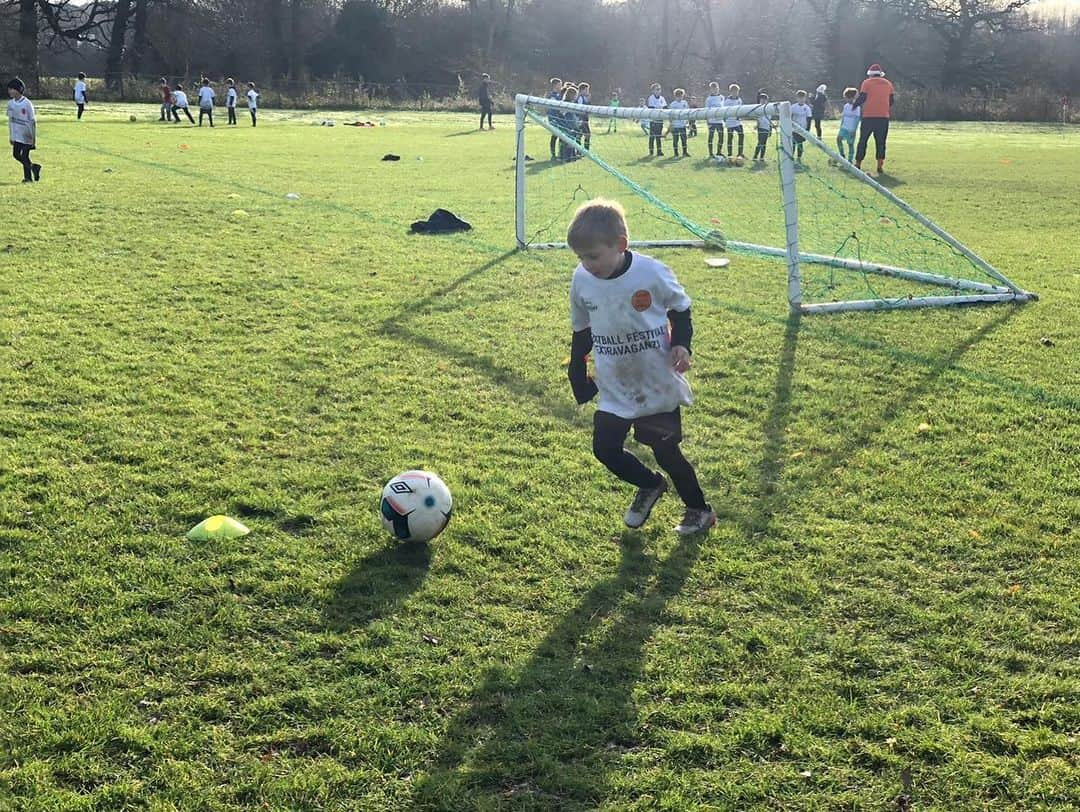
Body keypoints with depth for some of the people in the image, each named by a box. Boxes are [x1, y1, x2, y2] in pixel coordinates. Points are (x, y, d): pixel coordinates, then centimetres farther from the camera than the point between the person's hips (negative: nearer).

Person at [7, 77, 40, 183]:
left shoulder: (27, 103, -14)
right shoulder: (11, 103, 3)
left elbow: (33, 121, -11)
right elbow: (10, 120, 12)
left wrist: (33, 138, -12)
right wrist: (10, 136, 13)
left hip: (26, 135, -6)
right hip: (16, 135, 6)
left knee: (25, 156, -4)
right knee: (16, 154, 6)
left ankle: (28, 177, 10)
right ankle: (34, 167, 22)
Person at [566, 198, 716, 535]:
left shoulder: (652, 272, -20)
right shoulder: (581, 280, -9)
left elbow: (680, 309, -2)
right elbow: (581, 331, 6)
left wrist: (681, 344, -17)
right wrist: (577, 375, 6)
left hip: (659, 385, -4)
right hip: (615, 390, 4)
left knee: (666, 452, 4)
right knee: (605, 448, -1)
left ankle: (699, 510, 29)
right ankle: (650, 486, 30)